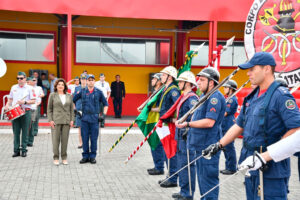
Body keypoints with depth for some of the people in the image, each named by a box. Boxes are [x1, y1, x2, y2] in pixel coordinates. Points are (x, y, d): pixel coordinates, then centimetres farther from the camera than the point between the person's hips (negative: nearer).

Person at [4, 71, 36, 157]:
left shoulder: (29, 88, 2)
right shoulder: (13, 87, 14)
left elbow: (33, 101, -2)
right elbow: (10, 99, 19)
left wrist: (24, 102, -16)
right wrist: (7, 105, 1)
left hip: (25, 112, -3)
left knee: (25, 132, 1)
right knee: (16, 132, 4)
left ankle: (24, 150, 9)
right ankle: (16, 150, 10)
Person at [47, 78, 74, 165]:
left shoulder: (69, 96, 11)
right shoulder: (52, 95, 4)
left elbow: (71, 109, 12)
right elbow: (49, 109, 3)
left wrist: (72, 120, 4)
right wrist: (50, 120, -6)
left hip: (66, 121, 2)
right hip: (56, 121, -2)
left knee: (65, 139, 5)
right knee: (56, 139, 0)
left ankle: (64, 157, 14)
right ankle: (56, 158, 9)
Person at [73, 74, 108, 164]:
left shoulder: (98, 92, 4)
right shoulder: (82, 91, 7)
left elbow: (105, 104, 10)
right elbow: (73, 100, 18)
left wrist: (104, 114, 2)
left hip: (94, 118, -1)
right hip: (84, 118, 1)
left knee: (94, 138, 2)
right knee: (85, 138, 4)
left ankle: (92, 156, 13)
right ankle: (85, 156, 14)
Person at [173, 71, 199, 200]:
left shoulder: (192, 98, -15)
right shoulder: (184, 97, 16)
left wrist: (188, 131, -23)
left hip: (187, 137, -10)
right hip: (181, 136, 10)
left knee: (187, 165, -4)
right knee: (182, 164, 16)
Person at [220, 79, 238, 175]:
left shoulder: (232, 99, -14)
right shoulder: (228, 98, 18)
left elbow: (224, 113, -17)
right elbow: (223, 111, 21)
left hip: (229, 127, -10)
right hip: (224, 126, 10)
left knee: (229, 148, -5)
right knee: (225, 148, 14)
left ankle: (232, 168, 3)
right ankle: (228, 167, 22)